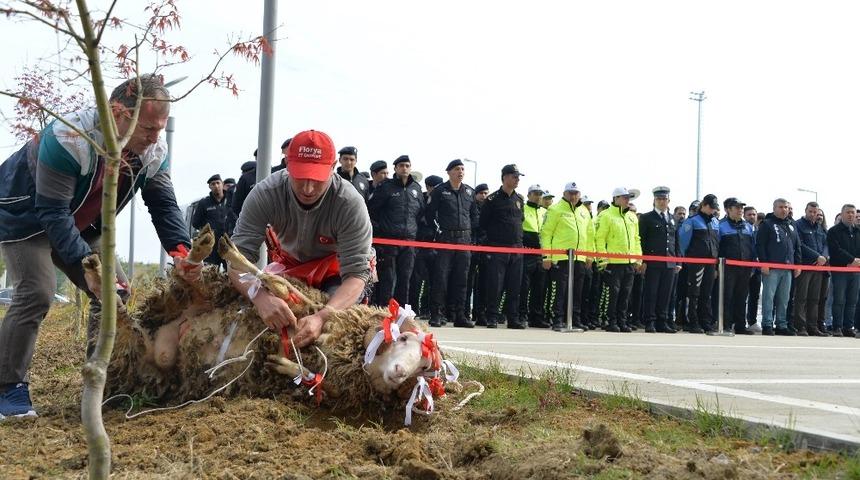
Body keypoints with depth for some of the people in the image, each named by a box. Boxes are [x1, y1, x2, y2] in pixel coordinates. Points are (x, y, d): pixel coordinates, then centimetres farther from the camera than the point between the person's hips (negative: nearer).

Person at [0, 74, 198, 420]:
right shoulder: (68, 138, -38)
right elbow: (53, 212, -38)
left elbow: (163, 204, -14)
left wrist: (180, 251, -32)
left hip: (80, 227, 7)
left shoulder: (153, 151, -17)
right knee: (36, 294, -23)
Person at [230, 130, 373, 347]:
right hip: (290, 264, 2)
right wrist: (260, 296, -56)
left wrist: (322, 317, -54)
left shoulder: (350, 204, -33)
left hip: (336, 270, -2)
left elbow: (356, 273, -35)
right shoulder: (265, 194, -29)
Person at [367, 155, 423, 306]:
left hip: (409, 239, 4)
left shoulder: (416, 188, 12)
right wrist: (379, 226, 2)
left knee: (405, 278, 7)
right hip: (388, 239, -4)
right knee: (387, 278, -4)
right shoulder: (386, 187, -2)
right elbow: (370, 207, -2)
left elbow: (421, 211, 26)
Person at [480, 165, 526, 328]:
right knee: (495, 285, -6)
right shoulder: (493, 199, -3)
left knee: (514, 286, 5)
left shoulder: (519, 200, 14)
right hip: (497, 248, -5)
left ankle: (513, 318, 9)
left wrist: (519, 239, 16)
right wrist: (492, 237, 2)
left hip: (516, 248, 5)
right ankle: (492, 318, -2)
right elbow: (483, 223, -1)